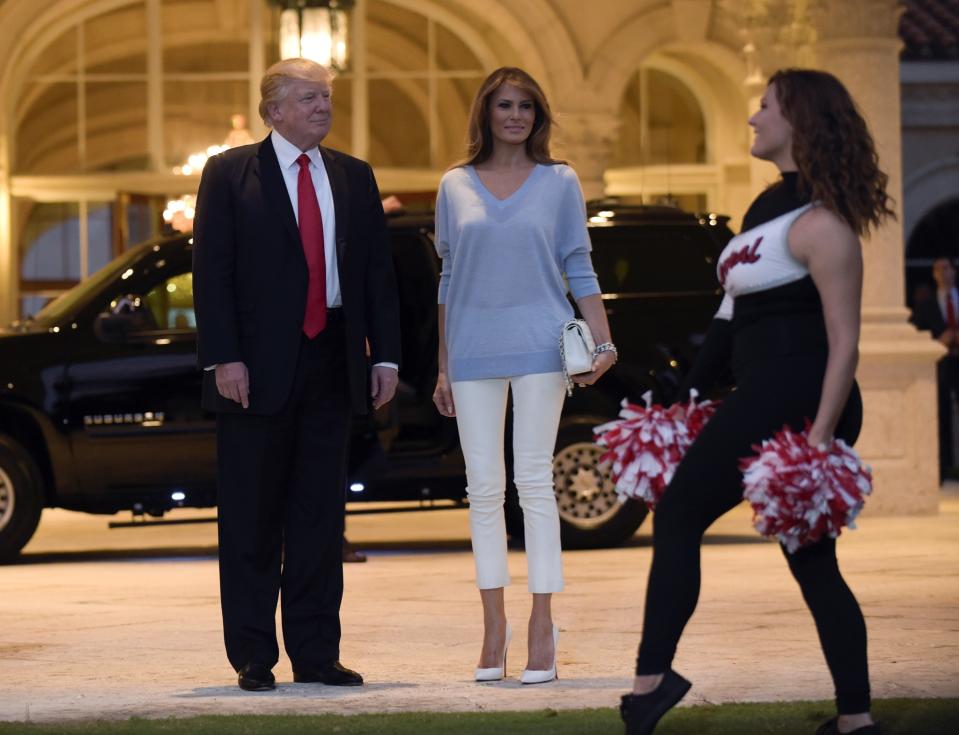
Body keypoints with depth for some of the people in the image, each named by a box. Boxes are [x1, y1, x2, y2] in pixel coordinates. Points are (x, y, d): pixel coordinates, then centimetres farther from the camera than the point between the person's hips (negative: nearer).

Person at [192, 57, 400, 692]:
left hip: (332, 364, 4)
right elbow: (211, 271, -5)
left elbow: (379, 270, 12)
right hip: (258, 367, -4)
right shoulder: (230, 174, 1)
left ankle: (316, 653, 12)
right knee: (252, 519, 2)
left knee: (322, 515, 6)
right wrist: (223, 358, -14)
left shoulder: (354, 177, 12)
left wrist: (385, 355, 3)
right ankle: (253, 656, 8)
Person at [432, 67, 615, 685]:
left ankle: (543, 626, -1)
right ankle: (494, 624, 8)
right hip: (473, 350, 2)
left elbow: (580, 269, 6)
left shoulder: (560, 182, 5)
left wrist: (604, 341, -5)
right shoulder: (456, 187, 9)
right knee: (484, 487, 2)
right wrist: (443, 368, 11)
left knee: (535, 482, -4)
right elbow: (449, 280, 12)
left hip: (538, 345, -2)